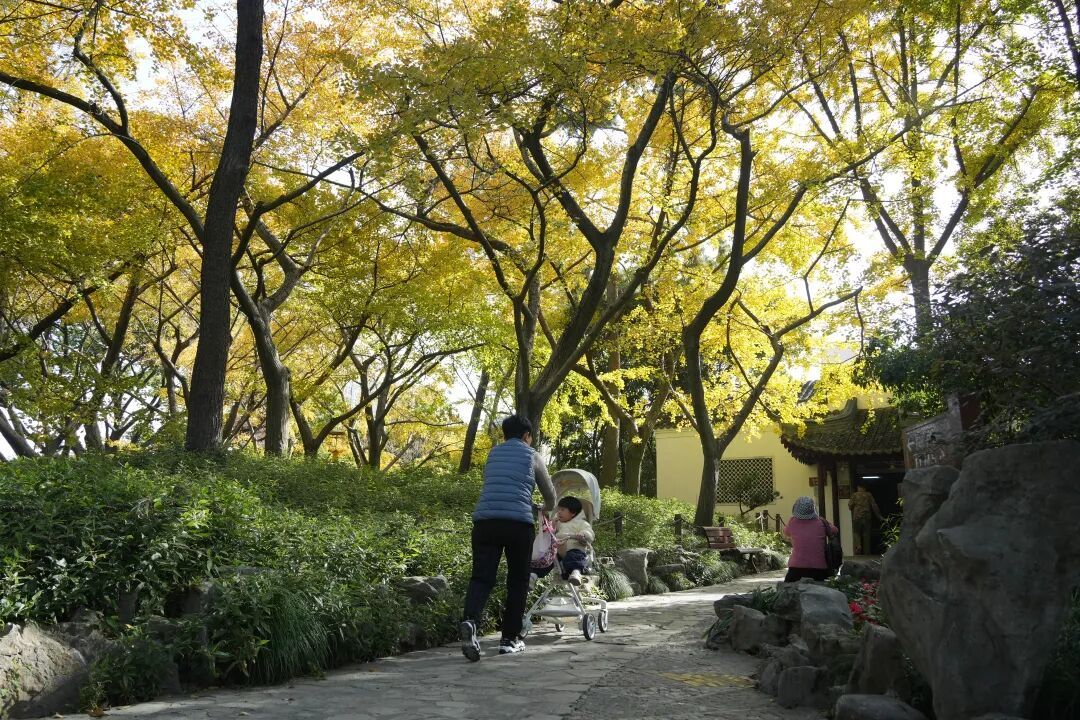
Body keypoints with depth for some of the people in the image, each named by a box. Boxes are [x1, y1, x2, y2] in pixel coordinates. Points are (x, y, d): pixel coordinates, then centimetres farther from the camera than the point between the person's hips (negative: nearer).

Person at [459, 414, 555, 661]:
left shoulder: (493, 453, 23)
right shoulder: (532, 456, 14)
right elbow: (550, 495, 24)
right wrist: (547, 510, 47)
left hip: (485, 521, 3)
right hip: (518, 523, -2)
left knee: (481, 577, -1)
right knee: (517, 581, 11)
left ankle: (471, 620, -27)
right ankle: (510, 639, 13)